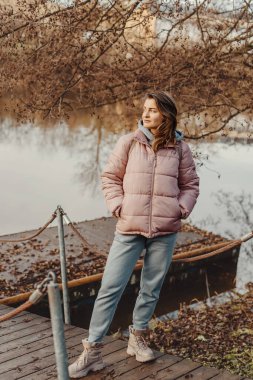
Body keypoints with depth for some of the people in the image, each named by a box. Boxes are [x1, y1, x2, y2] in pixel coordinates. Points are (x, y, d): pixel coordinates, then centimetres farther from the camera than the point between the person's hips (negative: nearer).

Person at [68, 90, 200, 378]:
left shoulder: (180, 148, 4)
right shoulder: (129, 142, 0)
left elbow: (190, 184, 13)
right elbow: (110, 178, 5)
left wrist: (181, 210, -2)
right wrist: (118, 207, -6)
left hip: (165, 231, 2)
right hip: (130, 228, -1)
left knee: (152, 288, 12)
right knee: (110, 287, -2)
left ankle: (137, 339, 31)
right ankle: (92, 351, 7)